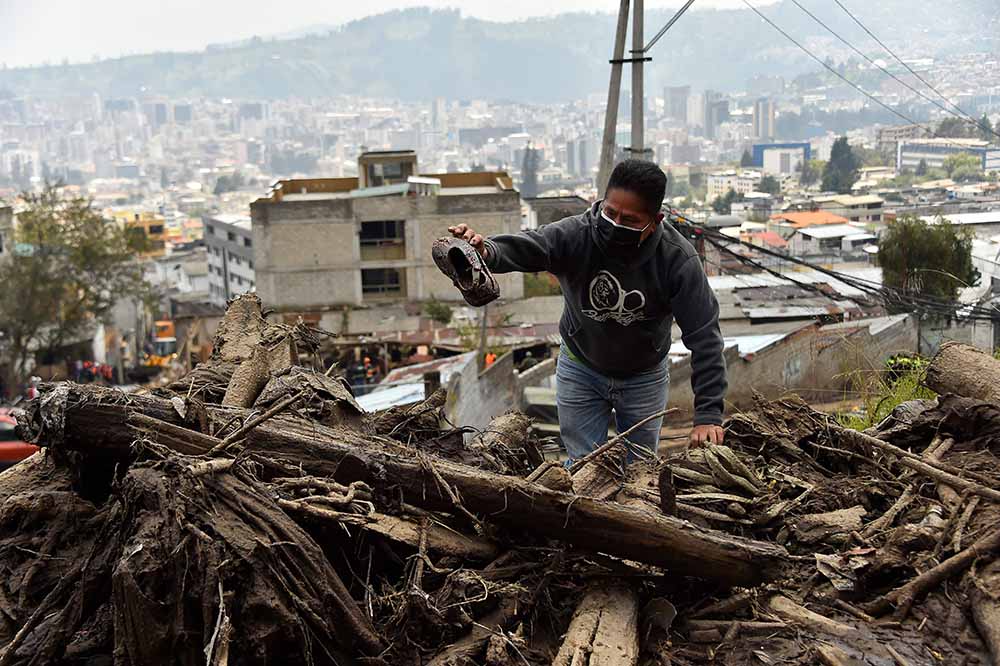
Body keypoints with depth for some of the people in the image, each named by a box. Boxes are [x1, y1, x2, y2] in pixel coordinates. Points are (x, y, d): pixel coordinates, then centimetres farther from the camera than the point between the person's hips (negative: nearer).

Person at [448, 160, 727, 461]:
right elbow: (519, 248, -42)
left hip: (645, 376, 0)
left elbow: (704, 337, -25)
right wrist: (484, 250, -67)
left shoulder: (678, 259, -28)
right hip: (580, 369, 0)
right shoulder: (574, 235, -27)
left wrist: (708, 416, -30)